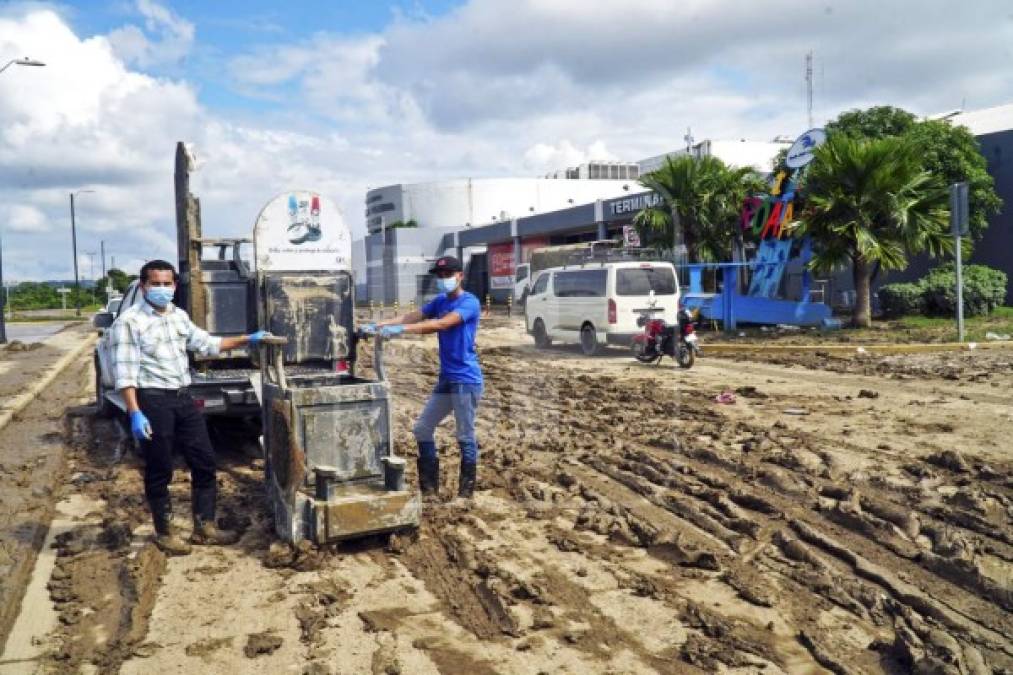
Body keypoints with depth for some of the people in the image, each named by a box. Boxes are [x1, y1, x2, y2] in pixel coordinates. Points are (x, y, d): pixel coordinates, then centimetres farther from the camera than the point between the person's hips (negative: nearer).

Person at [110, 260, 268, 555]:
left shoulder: (179, 316, 12)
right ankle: (165, 533, 19)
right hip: (152, 401, -7)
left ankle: (204, 526, 21)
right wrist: (135, 413, -22)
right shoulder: (129, 322, -10)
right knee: (159, 471, 4)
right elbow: (124, 372, -15)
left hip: (183, 398, 7)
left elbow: (207, 344, 23)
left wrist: (247, 340, 18)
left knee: (204, 462, 10)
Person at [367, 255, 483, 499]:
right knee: (422, 429, 11)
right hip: (445, 379, 9)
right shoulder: (439, 301, 13)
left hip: (466, 380, -8)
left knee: (466, 437, -2)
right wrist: (379, 325, -11)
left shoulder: (469, 302, -11)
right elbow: (412, 316, 3)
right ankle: (429, 485, 22)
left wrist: (402, 329, -30)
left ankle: (466, 492, 9)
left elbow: (442, 324, -25)